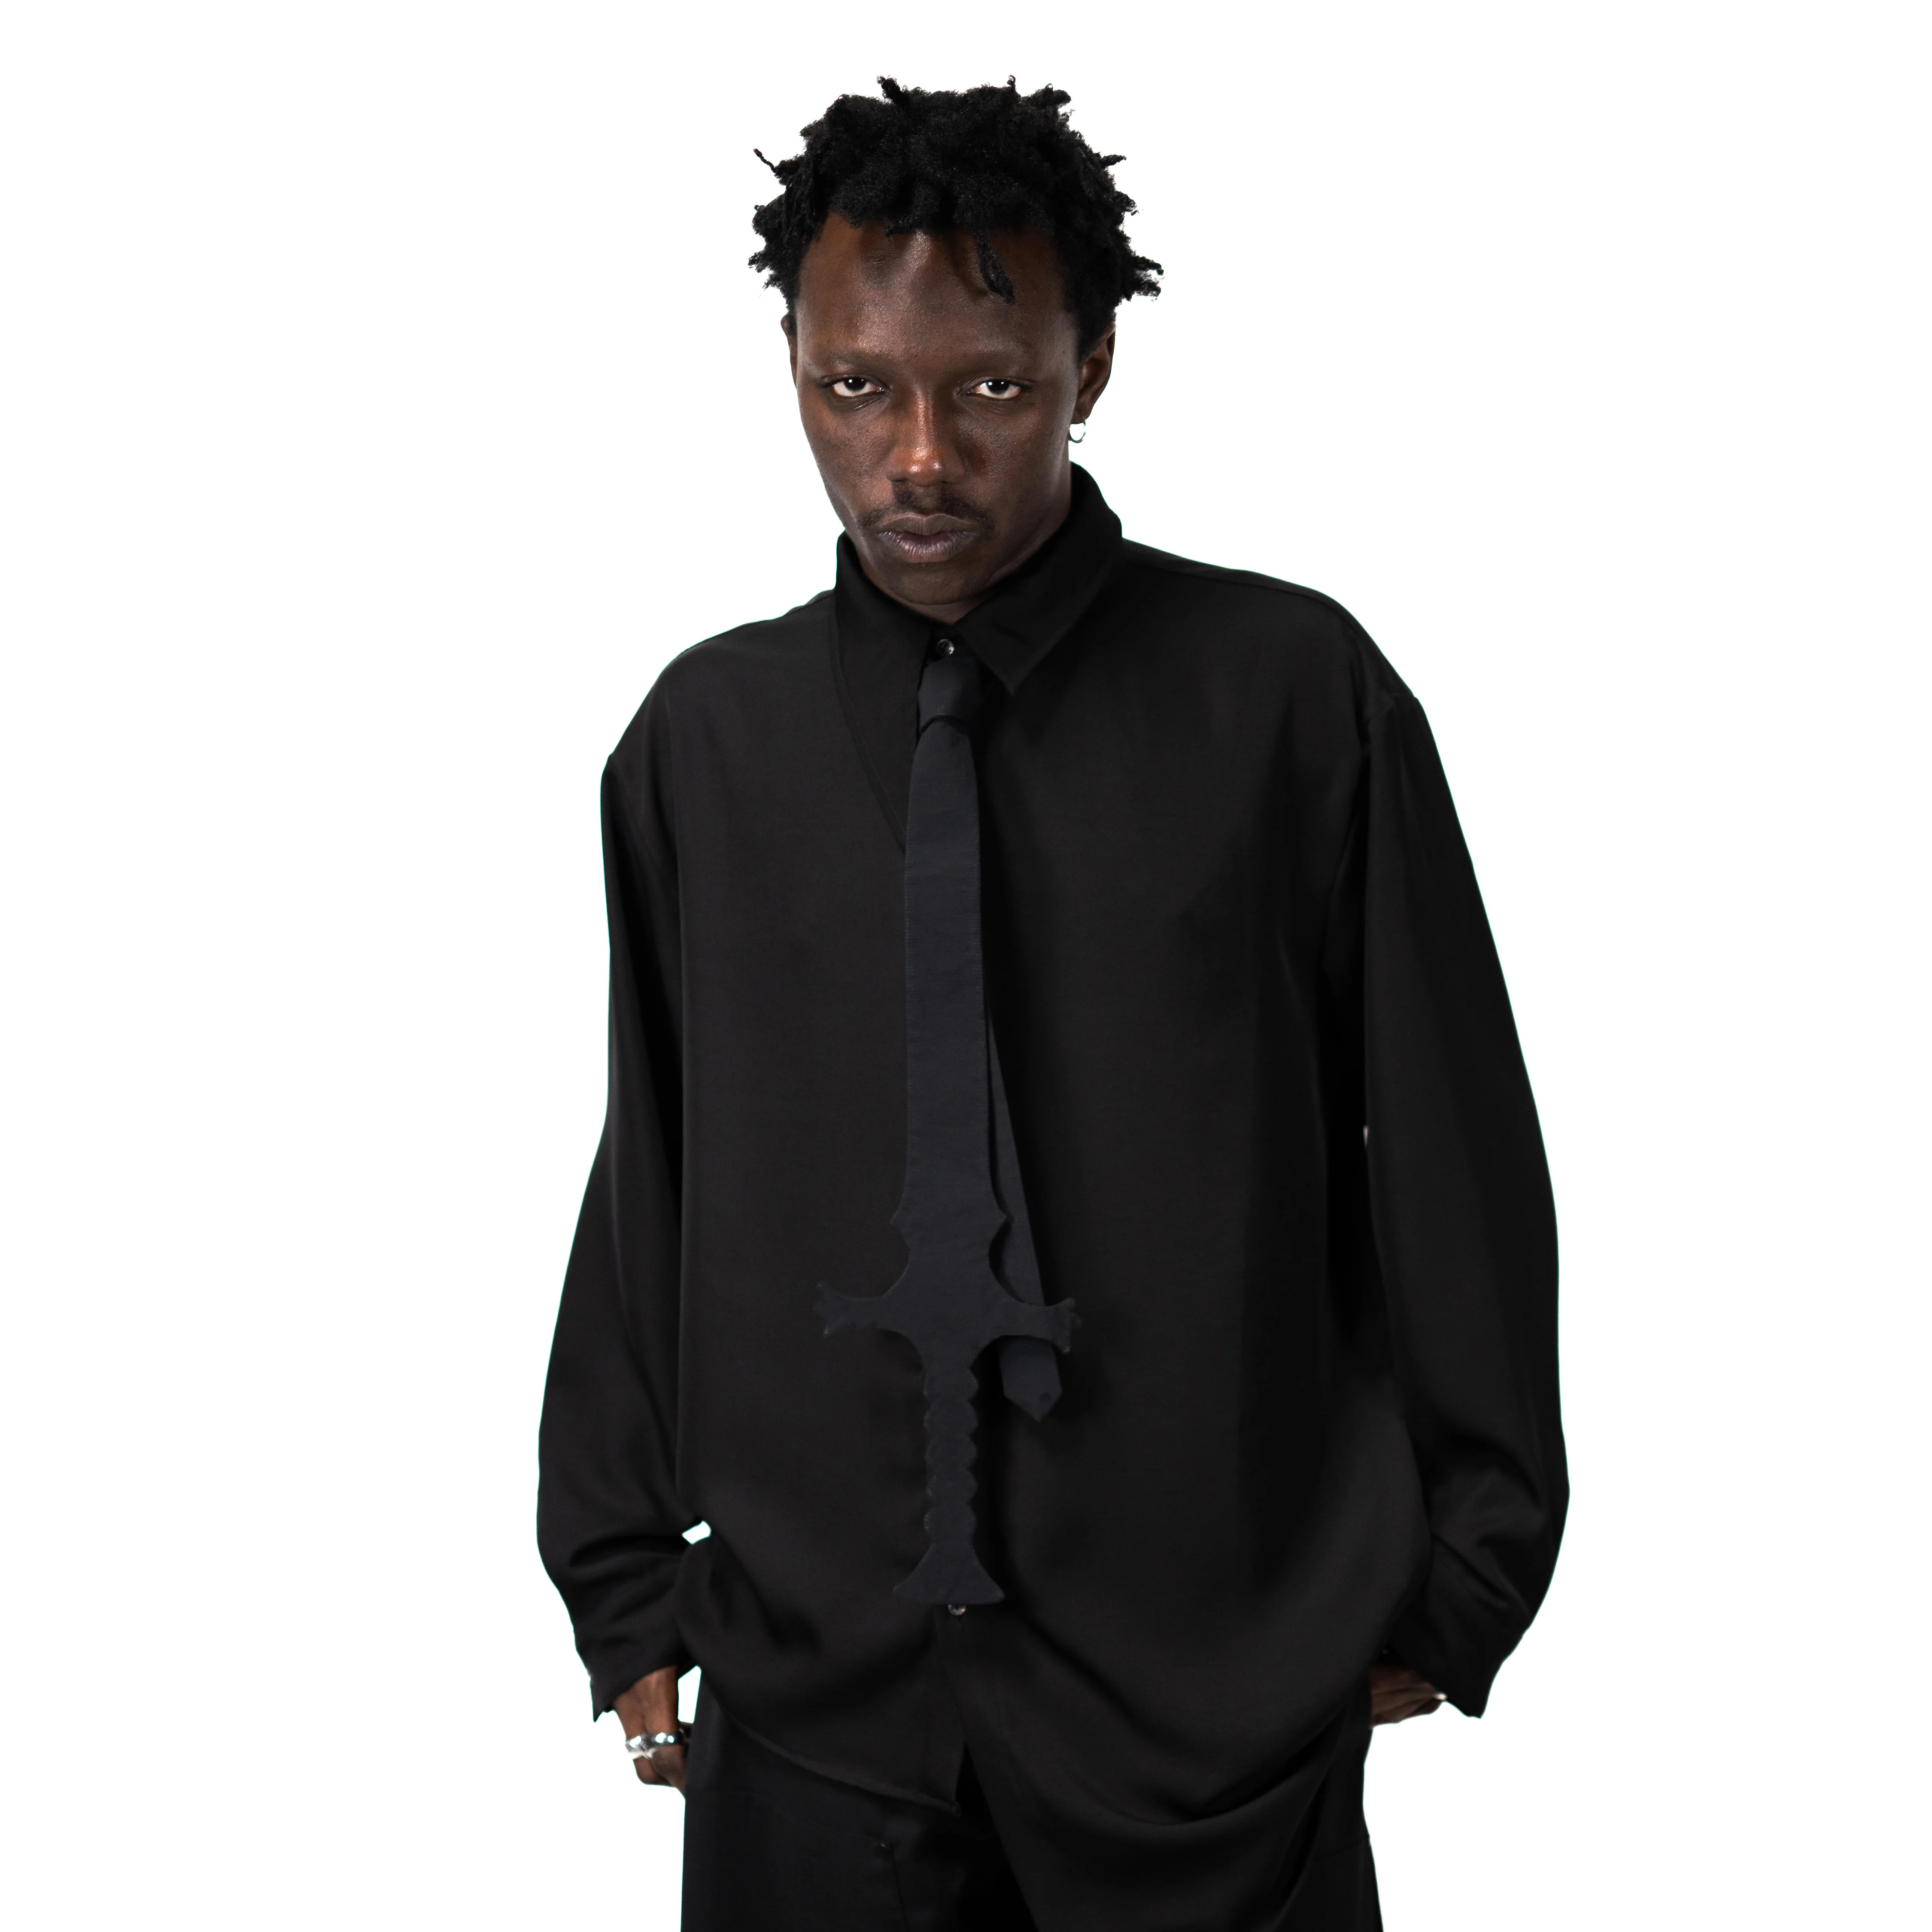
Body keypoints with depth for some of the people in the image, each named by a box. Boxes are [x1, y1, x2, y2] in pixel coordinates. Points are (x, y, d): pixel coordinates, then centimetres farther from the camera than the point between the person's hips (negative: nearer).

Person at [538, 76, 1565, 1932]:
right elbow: (645, 1174, 6)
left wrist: (1458, 1584, 4)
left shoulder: (1293, 697, -6)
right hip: (807, 1701, 2)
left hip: (1215, 1707, -1)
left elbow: (1455, 1150, -1)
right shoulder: (704, 740, 1)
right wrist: (627, 1588, 10)